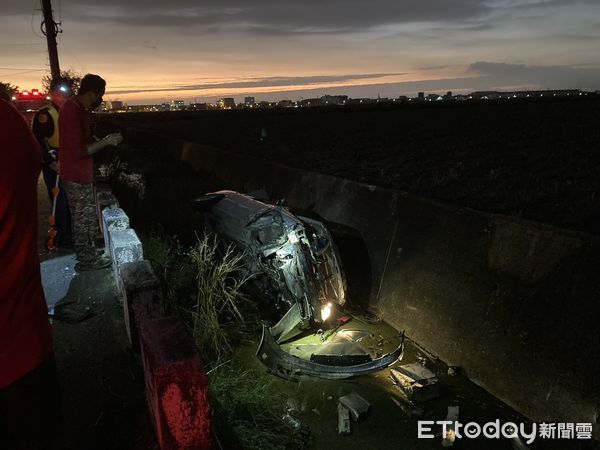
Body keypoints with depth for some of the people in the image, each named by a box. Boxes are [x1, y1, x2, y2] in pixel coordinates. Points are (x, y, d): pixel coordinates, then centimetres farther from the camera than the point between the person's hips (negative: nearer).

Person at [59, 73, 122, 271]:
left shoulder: (77, 108, 9)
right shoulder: (72, 111, -23)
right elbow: (79, 150, -26)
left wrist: (104, 139, 7)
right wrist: (106, 141, -19)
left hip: (81, 174, 10)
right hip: (77, 176, -10)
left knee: (87, 216, 19)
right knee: (84, 218, 2)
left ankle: (88, 250, 33)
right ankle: (86, 260, 15)